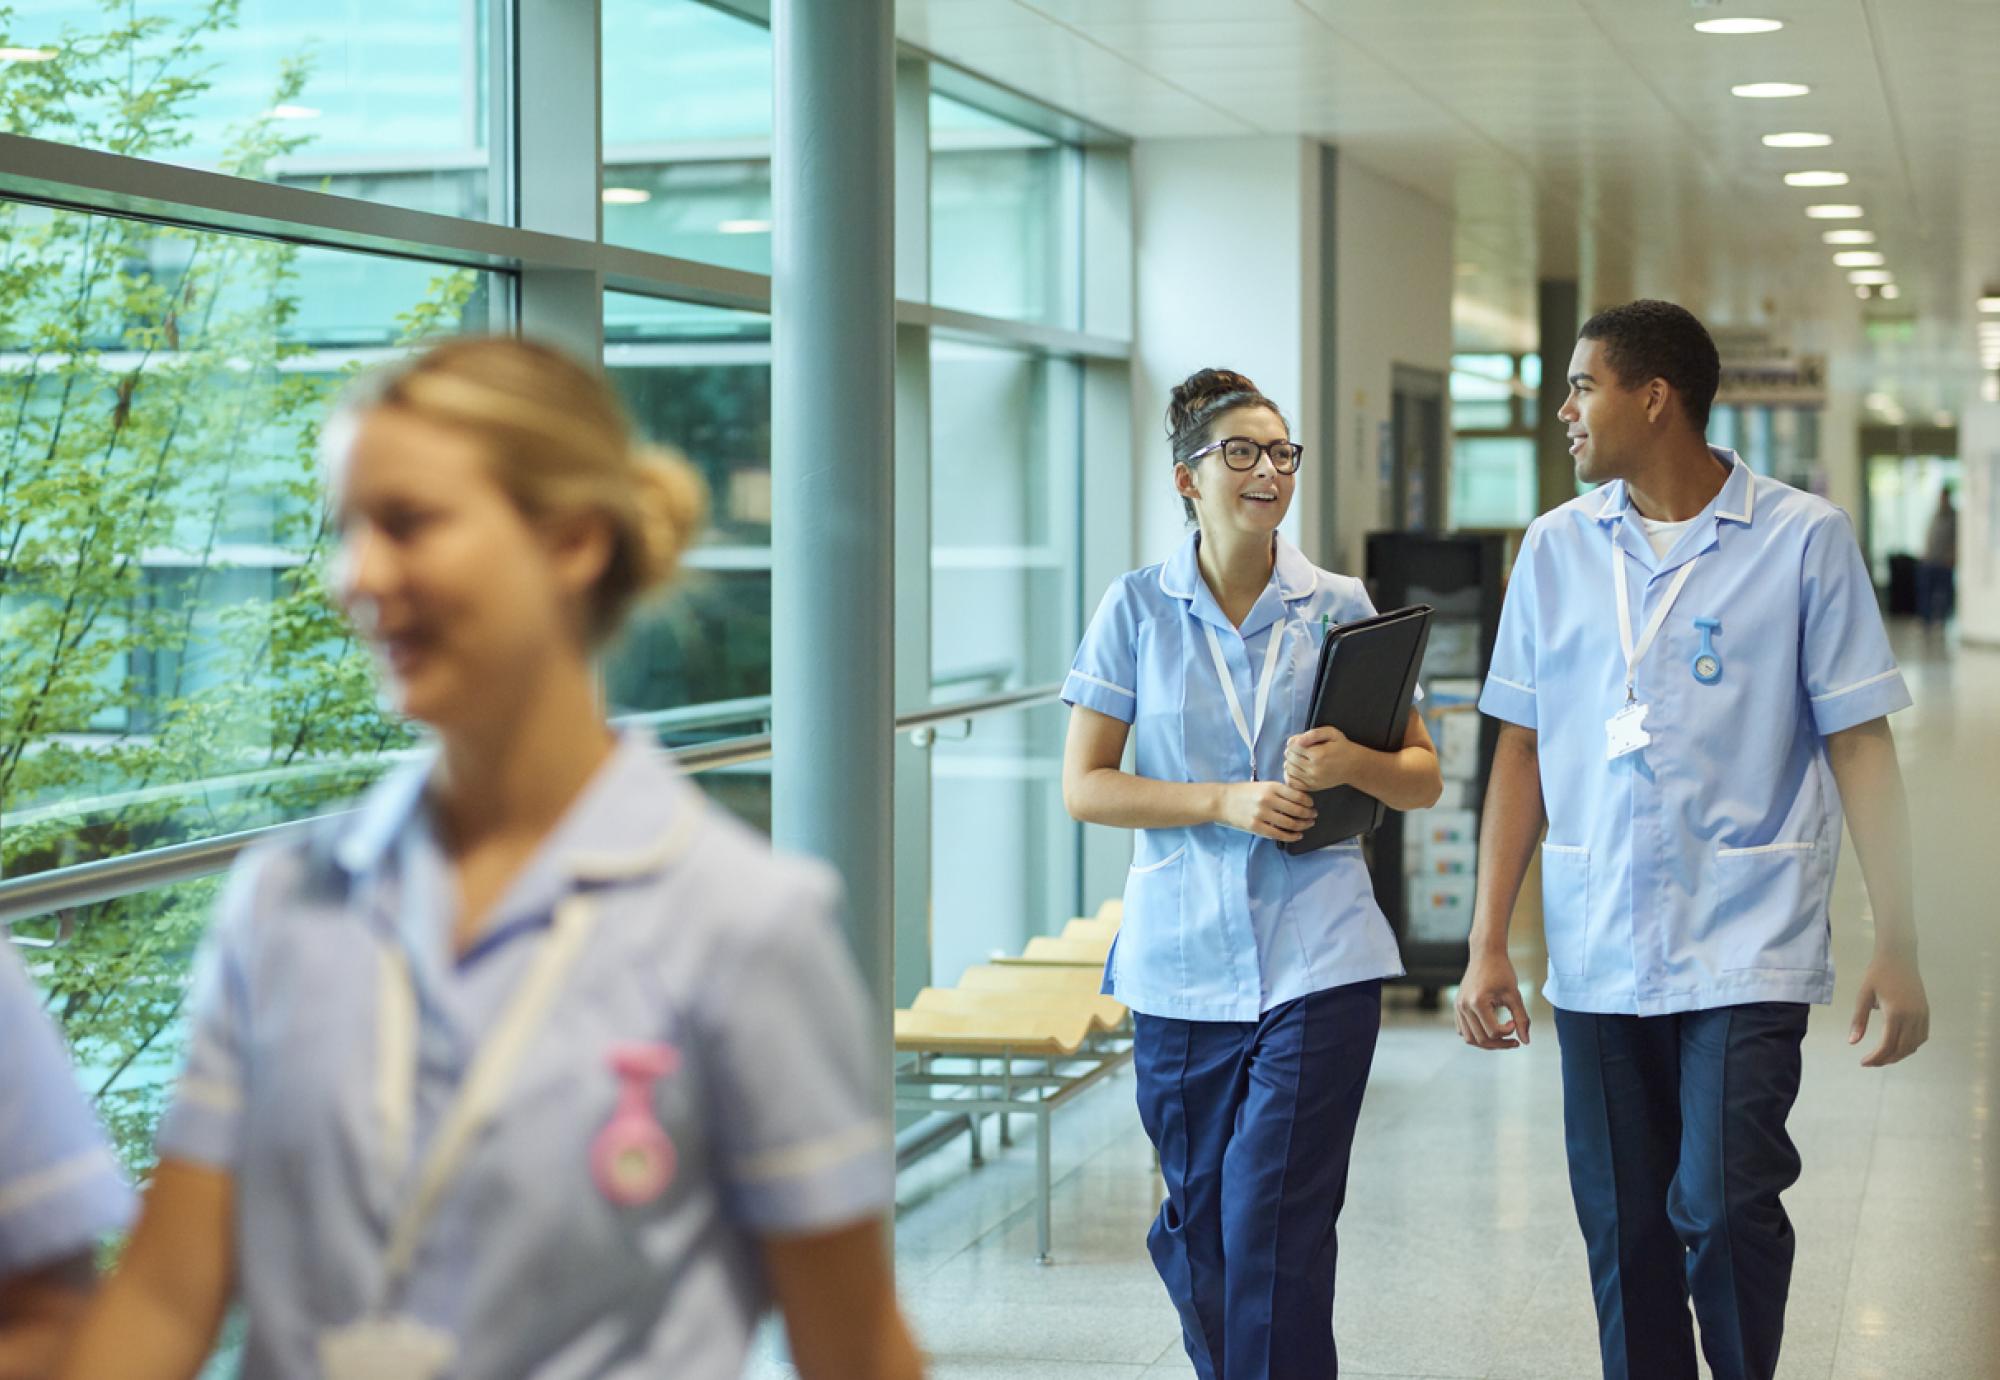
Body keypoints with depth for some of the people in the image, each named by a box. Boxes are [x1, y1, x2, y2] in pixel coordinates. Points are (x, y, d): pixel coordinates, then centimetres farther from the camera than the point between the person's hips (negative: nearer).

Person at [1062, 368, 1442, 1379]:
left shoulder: (1339, 607, 4)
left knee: (1273, 1220, -10)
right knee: (1198, 1227, 9)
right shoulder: (1138, 607, 3)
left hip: (1315, 959, -1)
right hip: (1181, 959, 1)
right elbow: (1084, 786, 0)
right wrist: (1225, 803, -12)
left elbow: (1422, 779, 9)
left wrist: (1350, 763, -13)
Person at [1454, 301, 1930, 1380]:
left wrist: (1896, 948, -6)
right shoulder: (1557, 547, 8)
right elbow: (1522, 750, 10)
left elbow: (1860, 746, -2)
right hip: (1596, 956, 4)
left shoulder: (1802, 539, -3)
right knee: (1624, 1238, 7)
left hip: (1747, 953, -4)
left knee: (1723, 1210, -14)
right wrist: (1488, 943, 6)